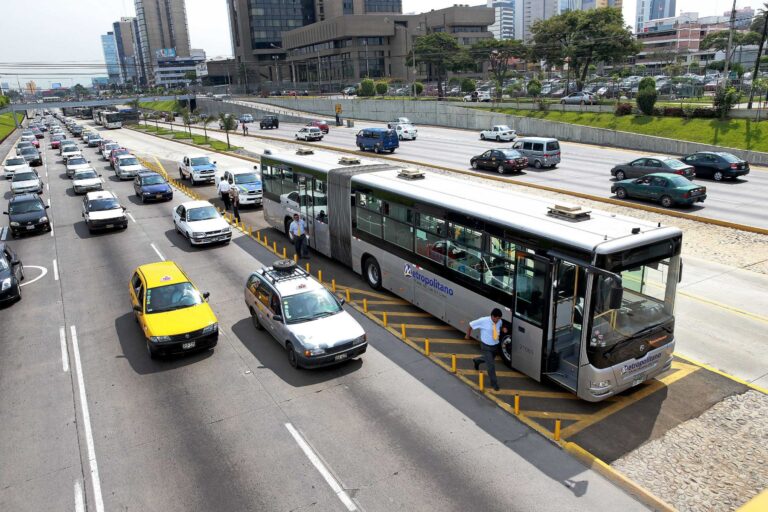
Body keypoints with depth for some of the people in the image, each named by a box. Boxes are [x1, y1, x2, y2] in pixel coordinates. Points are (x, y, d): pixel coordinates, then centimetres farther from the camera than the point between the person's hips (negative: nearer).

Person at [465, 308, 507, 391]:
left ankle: (476, 361, 57)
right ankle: (494, 383, 16)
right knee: (491, 365, -3)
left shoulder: (499, 322, -11)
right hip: (486, 347, -5)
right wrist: (468, 335, -1)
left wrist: (503, 329, -11)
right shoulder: (483, 321, -25)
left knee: (490, 359, 26)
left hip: (495, 345, 5)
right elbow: (470, 325, -14)